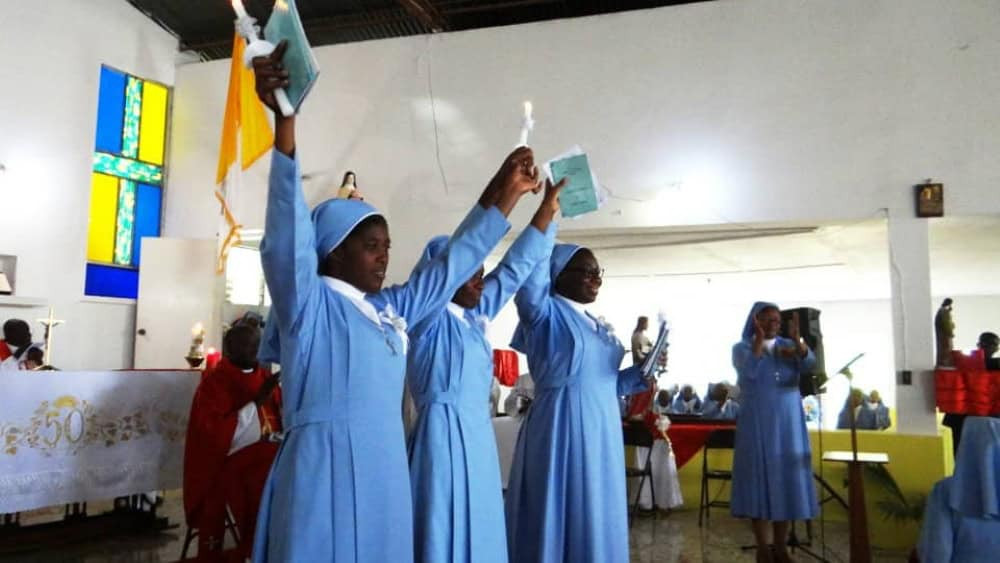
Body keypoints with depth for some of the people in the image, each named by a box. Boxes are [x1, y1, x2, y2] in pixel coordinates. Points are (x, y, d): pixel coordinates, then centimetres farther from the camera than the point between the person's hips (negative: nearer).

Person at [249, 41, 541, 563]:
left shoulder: (390, 309, 12)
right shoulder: (308, 304, -5)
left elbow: (451, 265, 19)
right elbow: (288, 232, -20)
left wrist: (505, 191, 17)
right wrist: (284, 118, -32)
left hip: (385, 470, 7)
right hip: (324, 469, -7)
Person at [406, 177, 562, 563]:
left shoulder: (475, 315, 13)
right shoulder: (429, 315, -8)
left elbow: (514, 268, 14)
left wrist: (547, 210, 11)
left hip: (479, 433, 8)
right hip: (444, 433, -8)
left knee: (480, 532, 13)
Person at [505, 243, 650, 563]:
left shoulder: (599, 326, 16)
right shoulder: (546, 313, -7)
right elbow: (530, 284, -30)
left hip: (601, 435, 8)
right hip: (562, 431, -7)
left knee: (597, 519, 14)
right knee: (559, 517, 0)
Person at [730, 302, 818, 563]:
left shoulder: (789, 346, 7)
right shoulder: (742, 348, 0)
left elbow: (809, 363, -13)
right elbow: (749, 372, -20)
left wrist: (796, 338, -30)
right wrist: (760, 338, -22)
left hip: (787, 424, 3)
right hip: (756, 424, -3)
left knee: (785, 480, 4)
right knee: (759, 478, -1)